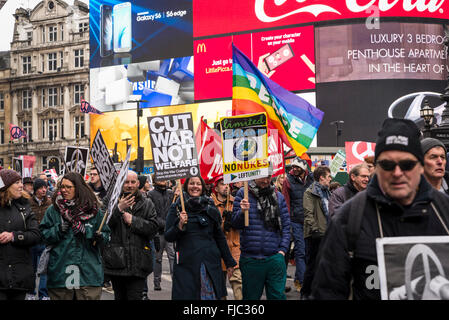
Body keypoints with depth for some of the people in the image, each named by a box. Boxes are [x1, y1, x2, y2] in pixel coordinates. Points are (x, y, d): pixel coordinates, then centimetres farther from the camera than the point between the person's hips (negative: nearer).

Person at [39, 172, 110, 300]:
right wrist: (58, 230, -11)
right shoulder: (53, 210, 6)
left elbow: (106, 234, 10)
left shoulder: (93, 209, 5)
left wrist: (100, 237, -11)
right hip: (60, 271, 0)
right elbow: (43, 235, 5)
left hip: (88, 270, 0)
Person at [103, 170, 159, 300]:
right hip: (117, 261, 0)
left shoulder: (147, 204, 9)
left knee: (135, 296, -6)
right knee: (119, 296, 12)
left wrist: (133, 221, -9)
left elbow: (153, 227, 0)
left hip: (138, 263, 0)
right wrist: (118, 209, -20)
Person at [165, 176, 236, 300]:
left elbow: (220, 236, 16)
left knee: (211, 296, -1)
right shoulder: (177, 208, 4)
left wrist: (229, 262, 17)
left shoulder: (210, 207, 10)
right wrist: (180, 226, -17)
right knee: (187, 296, -3)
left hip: (211, 264, 2)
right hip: (186, 265, -2)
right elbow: (168, 237, 1)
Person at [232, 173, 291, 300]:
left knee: (278, 295, 1)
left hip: (275, 257, 1)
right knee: (251, 296, 9)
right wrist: (242, 212, -21)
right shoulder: (243, 193, 1)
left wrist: (283, 249, 2)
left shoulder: (278, 196, 8)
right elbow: (235, 224, -1)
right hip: (250, 259, -1)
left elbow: (286, 226, 11)